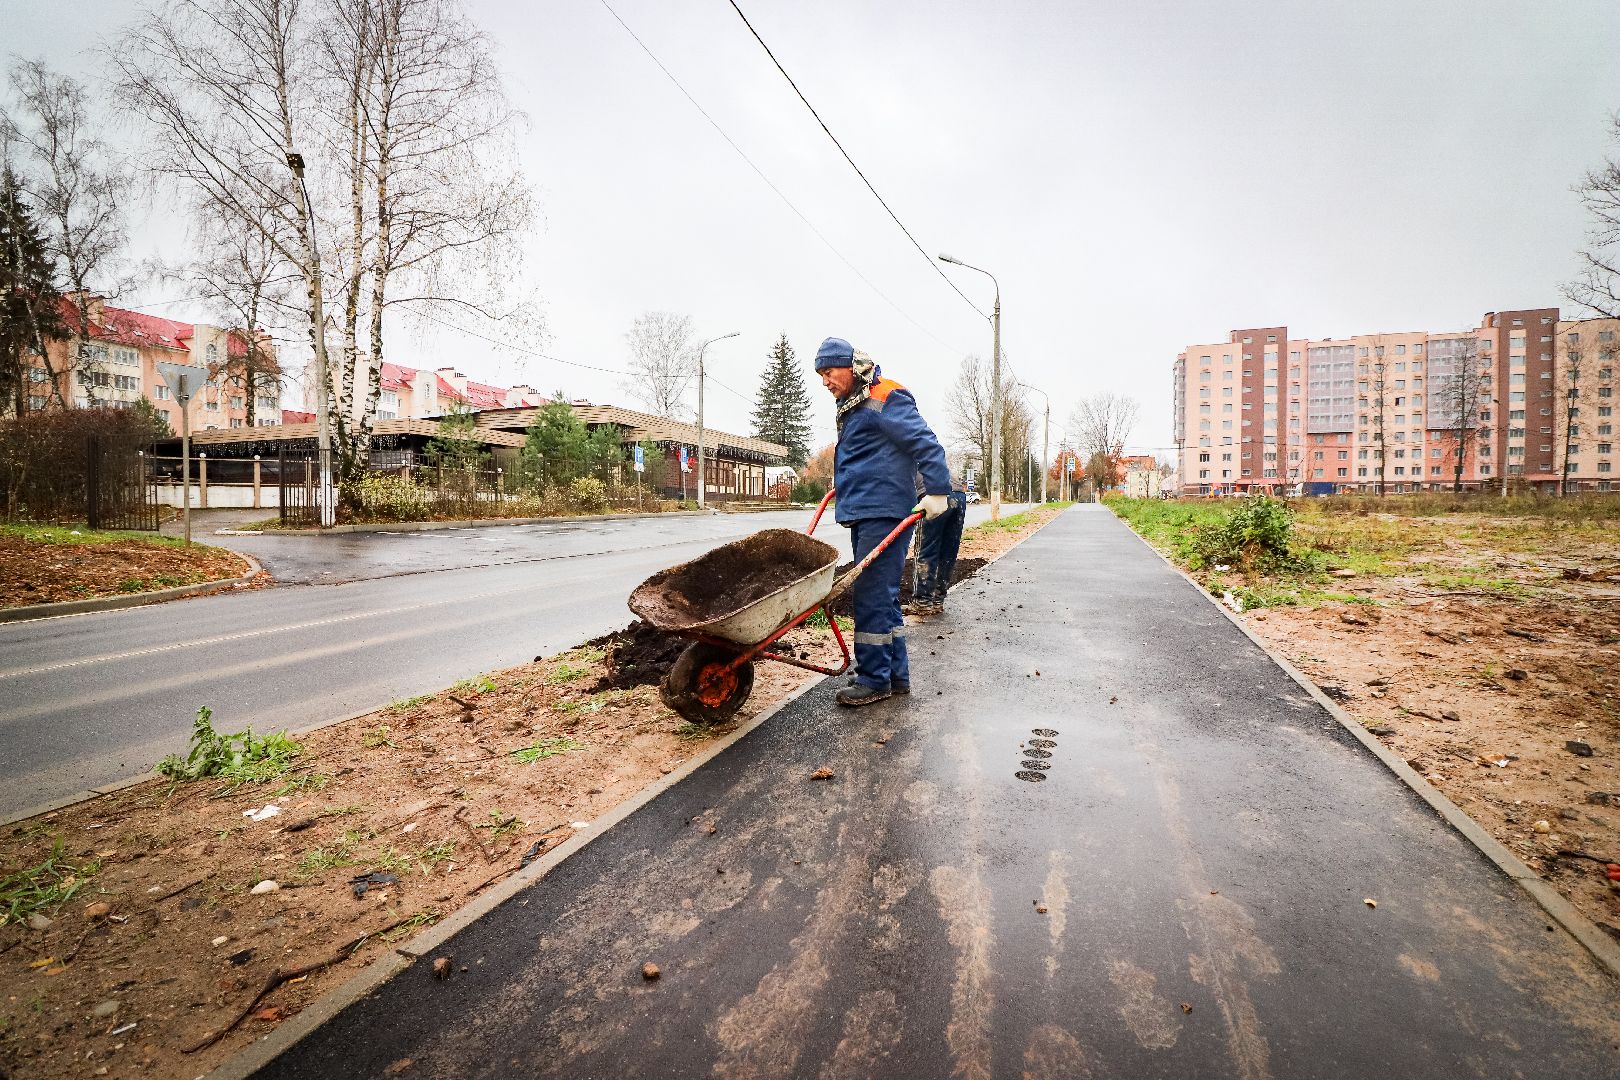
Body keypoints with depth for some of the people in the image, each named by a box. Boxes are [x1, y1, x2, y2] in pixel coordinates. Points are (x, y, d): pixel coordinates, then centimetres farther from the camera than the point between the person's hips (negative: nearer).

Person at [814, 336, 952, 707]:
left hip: (884, 513, -10)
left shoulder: (886, 399, -9)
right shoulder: (853, 407, 20)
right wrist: (843, 483, 29)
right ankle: (896, 675, 21)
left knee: (872, 595, -8)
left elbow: (926, 444, -15)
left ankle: (874, 679, 2)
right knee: (883, 595, 12)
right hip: (863, 513, 10)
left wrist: (937, 492, -18)